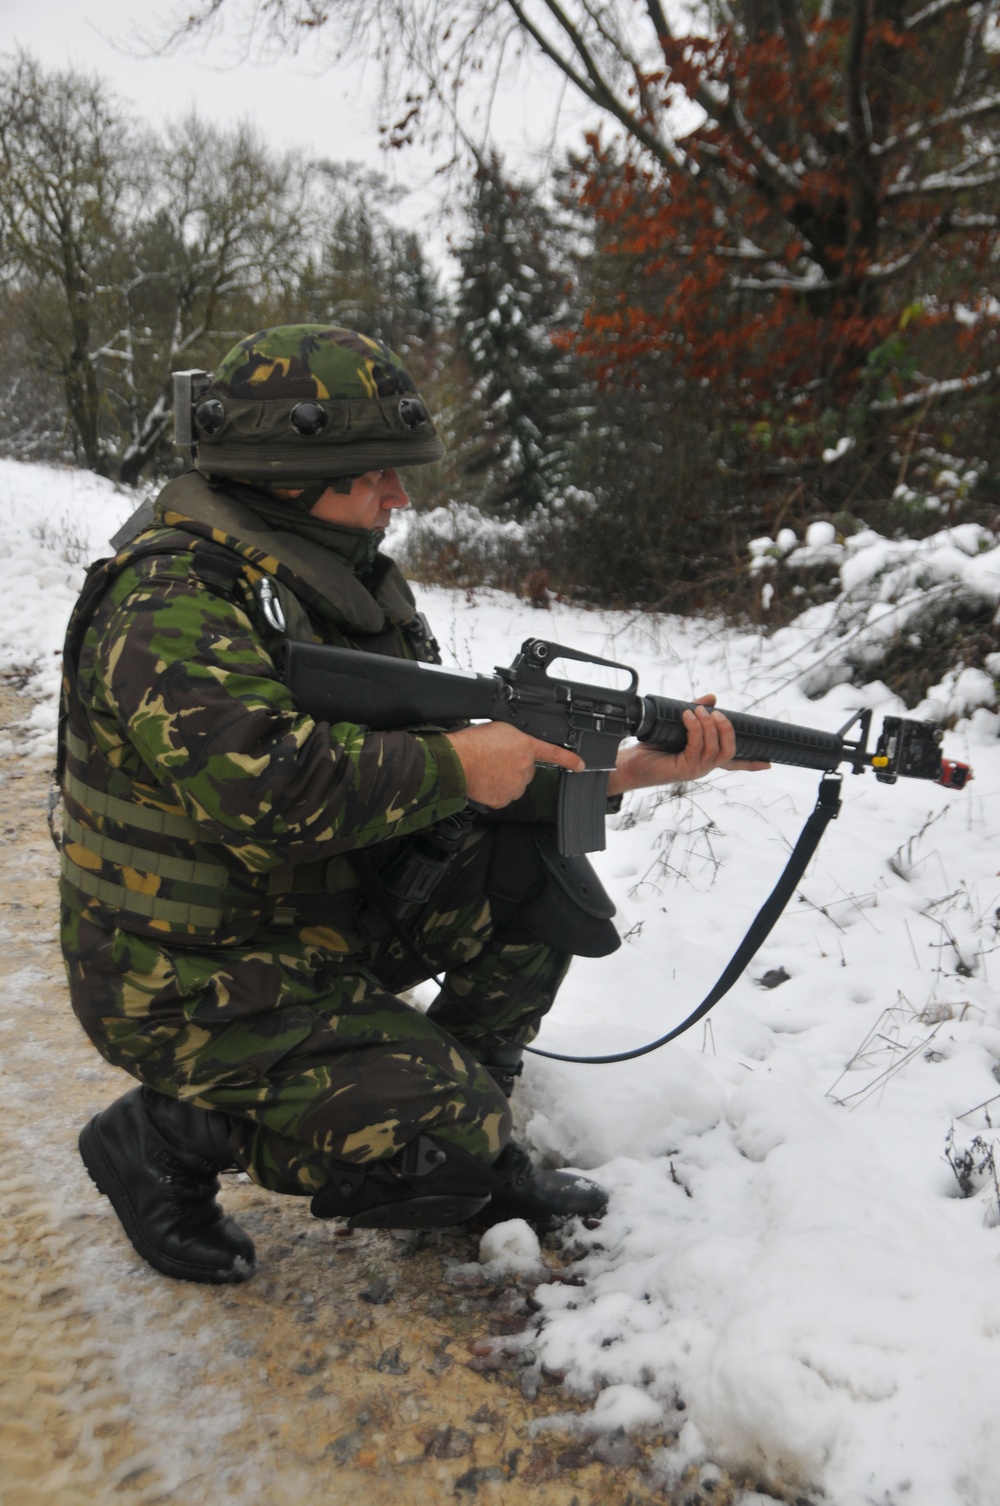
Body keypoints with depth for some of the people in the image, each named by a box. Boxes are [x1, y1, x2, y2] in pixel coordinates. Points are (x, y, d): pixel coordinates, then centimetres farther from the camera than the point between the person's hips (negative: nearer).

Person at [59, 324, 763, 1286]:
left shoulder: (344, 583, 6)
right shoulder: (172, 604, -22)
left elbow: (441, 738, 3)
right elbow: (259, 787, -37)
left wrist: (628, 769, -8)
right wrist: (453, 766, -27)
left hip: (327, 923, 8)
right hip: (192, 988, -8)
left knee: (532, 872, -3)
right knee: (446, 1144, -15)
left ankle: (470, 1132, 10)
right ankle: (166, 1135, 4)